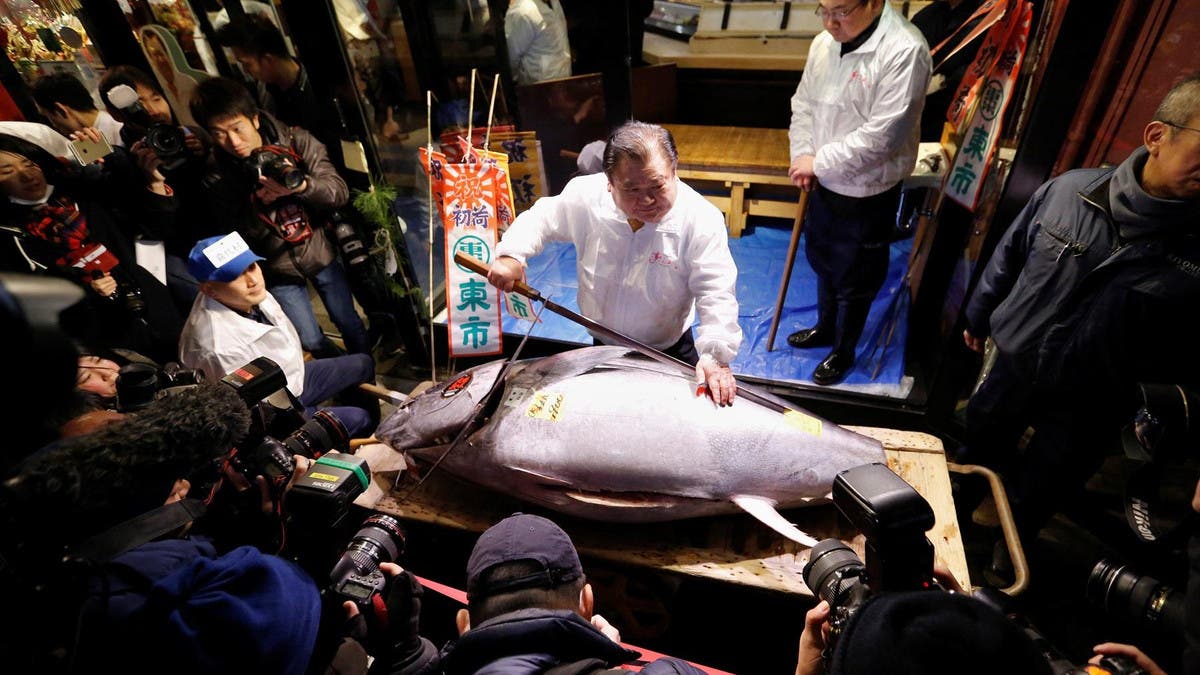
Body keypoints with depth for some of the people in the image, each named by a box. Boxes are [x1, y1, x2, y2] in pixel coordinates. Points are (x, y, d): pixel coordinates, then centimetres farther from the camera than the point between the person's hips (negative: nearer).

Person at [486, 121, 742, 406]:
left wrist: (715, 355, -40)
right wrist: (511, 254, -19)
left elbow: (716, 294, -28)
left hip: (669, 350, -2)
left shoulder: (702, 219, -27)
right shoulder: (585, 194, -19)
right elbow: (540, 219, -2)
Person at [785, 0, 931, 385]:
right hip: (825, 184, 7)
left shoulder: (904, 50, -22)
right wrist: (802, 155, -8)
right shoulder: (824, 42, 0)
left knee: (855, 280, 10)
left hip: (869, 192, -7)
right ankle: (825, 327, 49)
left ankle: (843, 352, 33)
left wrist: (819, 162, -19)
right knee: (822, 260, 24)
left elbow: (883, 134, -26)